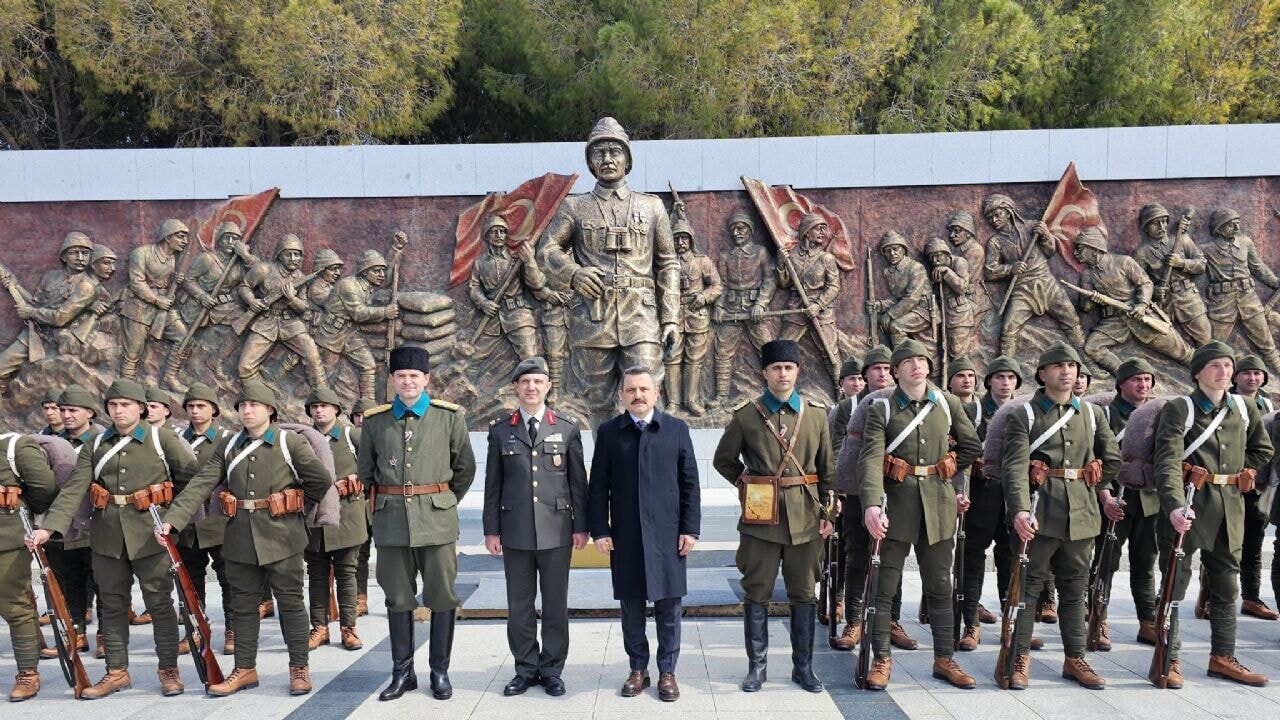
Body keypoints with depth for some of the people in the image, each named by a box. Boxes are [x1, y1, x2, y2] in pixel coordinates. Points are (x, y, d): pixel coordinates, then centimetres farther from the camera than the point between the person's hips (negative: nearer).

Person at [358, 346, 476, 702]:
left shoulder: (450, 416, -1)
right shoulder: (374, 421, 4)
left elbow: (465, 468, 8)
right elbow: (365, 471, 16)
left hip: (437, 521, -1)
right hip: (391, 522, 2)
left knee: (442, 598, 3)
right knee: (398, 599, 8)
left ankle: (440, 671, 15)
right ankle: (402, 672, 19)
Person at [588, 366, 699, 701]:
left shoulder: (677, 429, 3)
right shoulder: (608, 432, 4)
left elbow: (690, 484, 3)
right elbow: (598, 487, 3)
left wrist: (690, 528, -2)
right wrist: (599, 530, -3)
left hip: (667, 534, 0)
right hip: (625, 536, 1)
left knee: (668, 606, 5)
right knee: (631, 607, 8)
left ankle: (667, 672, 17)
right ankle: (638, 669, 22)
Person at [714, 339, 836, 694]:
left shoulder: (816, 413, 5)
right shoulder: (746, 415, 0)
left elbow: (827, 468, 9)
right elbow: (723, 460, 12)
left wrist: (827, 511, 6)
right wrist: (747, 484, 2)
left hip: (805, 517, 2)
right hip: (760, 518, -1)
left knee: (804, 594, 9)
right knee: (757, 594, 4)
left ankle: (803, 666, 20)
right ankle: (756, 666, 16)